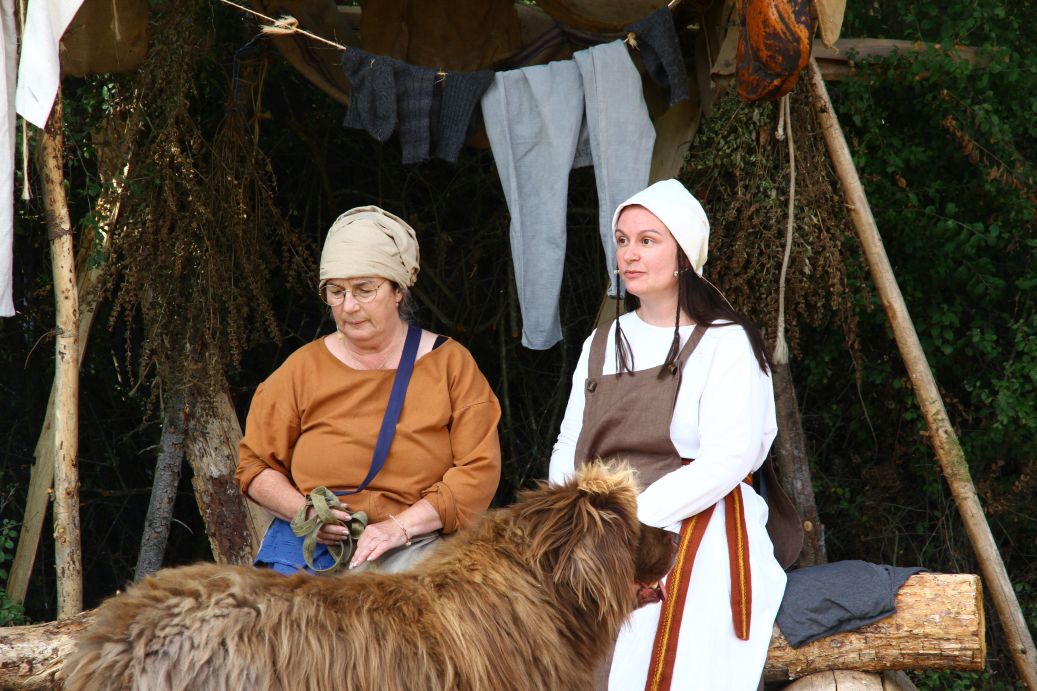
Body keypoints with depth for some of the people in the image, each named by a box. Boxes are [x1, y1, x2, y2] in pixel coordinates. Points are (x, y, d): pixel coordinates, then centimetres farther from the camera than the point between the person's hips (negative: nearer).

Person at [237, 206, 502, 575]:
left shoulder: (450, 363, 6)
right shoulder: (302, 368, 11)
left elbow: (479, 469, -1)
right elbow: (255, 465, 15)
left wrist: (401, 525, -14)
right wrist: (305, 511, -6)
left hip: (415, 547, -1)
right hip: (314, 545, 2)